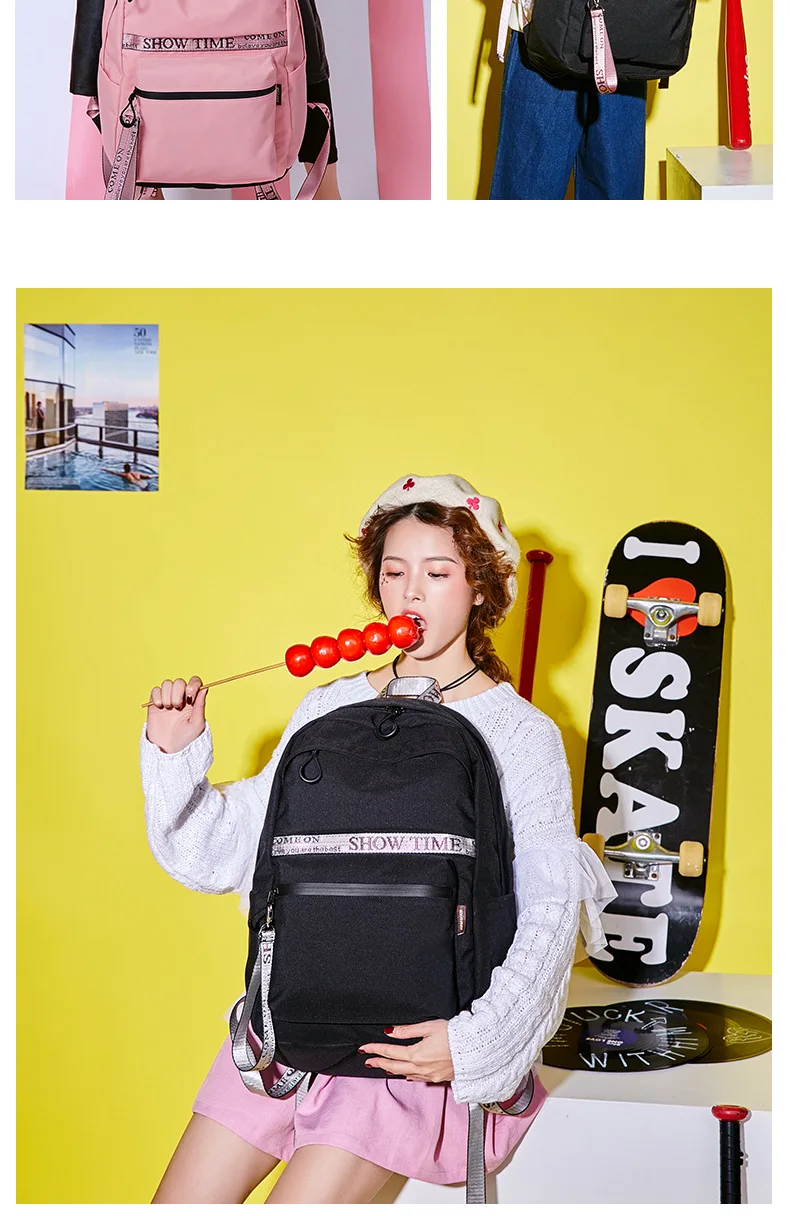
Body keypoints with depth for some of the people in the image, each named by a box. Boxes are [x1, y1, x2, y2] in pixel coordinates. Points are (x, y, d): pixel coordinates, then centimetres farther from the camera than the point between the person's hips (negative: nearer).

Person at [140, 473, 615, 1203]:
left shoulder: (523, 736, -3)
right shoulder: (331, 710, 9)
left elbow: (551, 914, -9)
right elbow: (223, 853, 12)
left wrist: (475, 1040, -21)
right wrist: (175, 757, -2)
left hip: (423, 1031, -4)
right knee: (179, 1201, 1)